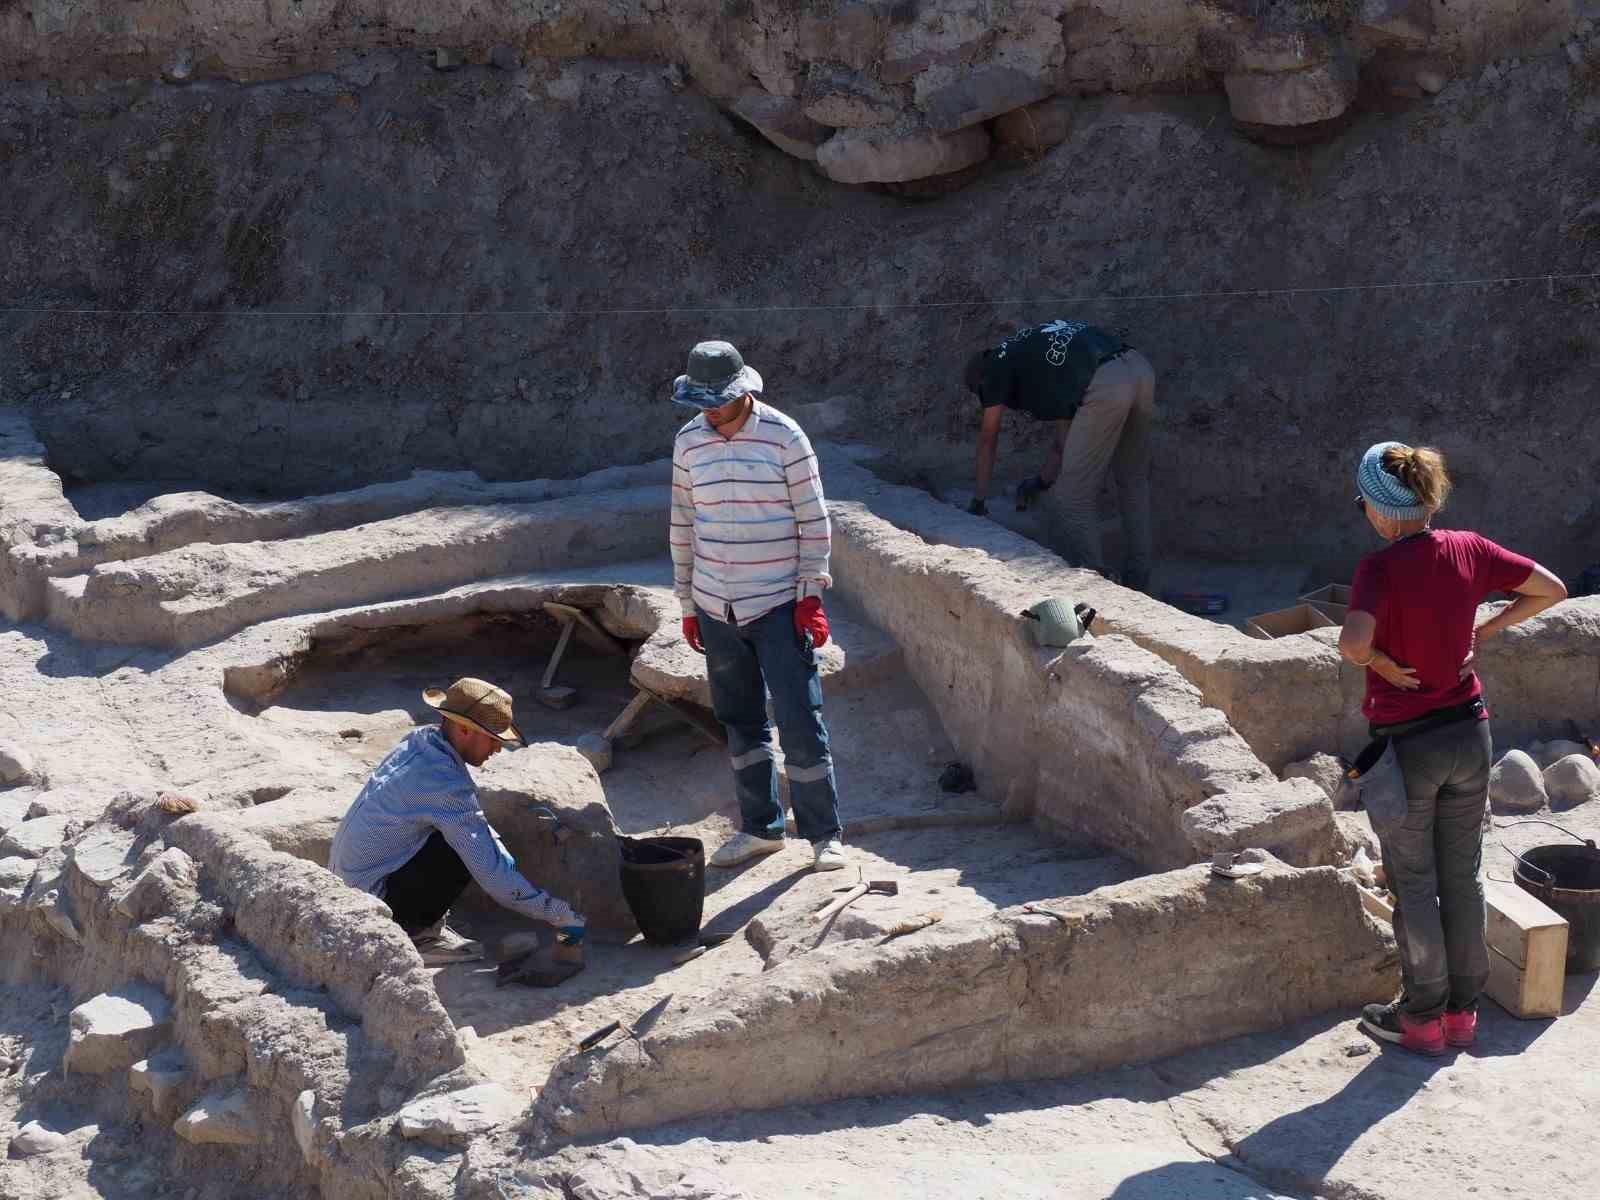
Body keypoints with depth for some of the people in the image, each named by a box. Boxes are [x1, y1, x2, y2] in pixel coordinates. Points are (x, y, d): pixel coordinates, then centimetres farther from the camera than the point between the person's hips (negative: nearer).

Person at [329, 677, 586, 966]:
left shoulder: (421, 740, 1)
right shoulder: (446, 785, -26)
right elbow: (491, 872, -24)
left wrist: (508, 860, 3)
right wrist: (561, 915, -18)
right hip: (370, 896, -9)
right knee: (467, 849, -18)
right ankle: (415, 934, -5)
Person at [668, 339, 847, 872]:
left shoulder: (783, 436, -9)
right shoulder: (689, 441, 4)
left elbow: (813, 519, -6)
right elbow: (683, 524, 11)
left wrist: (811, 594, -10)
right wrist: (688, 603, 12)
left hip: (778, 605, -4)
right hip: (716, 608, 4)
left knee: (800, 723, -4)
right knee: (740, 723, 12)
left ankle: (823, 834, 6)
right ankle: (760, 828, 23)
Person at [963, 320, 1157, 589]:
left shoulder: (998, 365, 17)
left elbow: (988, 438, 24)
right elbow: (1065, 432, 40)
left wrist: (978, 499, 33)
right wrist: (1042, 482, 50)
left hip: (1105, 386, -8)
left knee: (1077, 499, 3)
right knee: (1134, 483, 22)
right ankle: (1137, 582, 30)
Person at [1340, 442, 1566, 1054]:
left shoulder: (1381, 568, -21)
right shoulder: (1469, 550, -4)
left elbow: (1352, 641, -36)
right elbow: (1551, 589, 4)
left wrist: (1380, 662, -15)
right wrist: (1481, 632, 4)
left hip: (1406, 744, -5)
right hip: (1468, 734, 5)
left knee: (1413, 884, 9)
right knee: (1462, 875, 16)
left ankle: (1422, 1016, 20)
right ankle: (1462, 1009, 26)